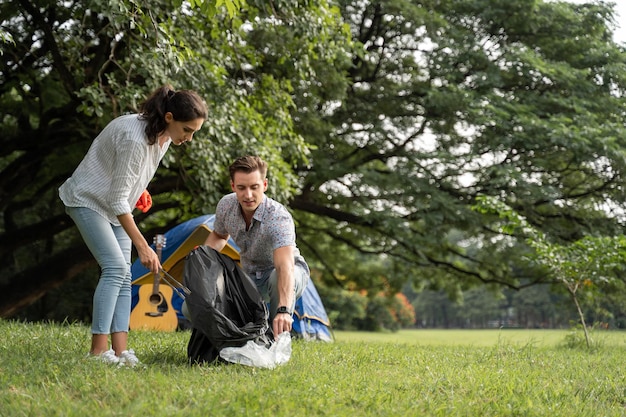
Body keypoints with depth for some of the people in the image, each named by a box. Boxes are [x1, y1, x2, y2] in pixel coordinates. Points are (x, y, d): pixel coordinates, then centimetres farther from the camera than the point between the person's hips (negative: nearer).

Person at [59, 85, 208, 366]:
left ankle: (120, 350, -6)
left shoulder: (165, 134, -7)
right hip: (88, 200, -8)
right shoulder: (135, 139, -34)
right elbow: (117, 199, -30)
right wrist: (142, 246, -30)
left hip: (116, 204, 8)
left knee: (122, 274, -2)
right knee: (116, 267, -19)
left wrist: (140, 189, 3)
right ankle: (98, 350, -16)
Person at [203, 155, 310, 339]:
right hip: (249, 277, 5)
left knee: (278, 277, -43)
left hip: (291, 274, -5)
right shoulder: (226, 205, -16)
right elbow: (219, 236, 9)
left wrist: (284, 310, -66)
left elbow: (285, 266, -50)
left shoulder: (278, 218, -35)